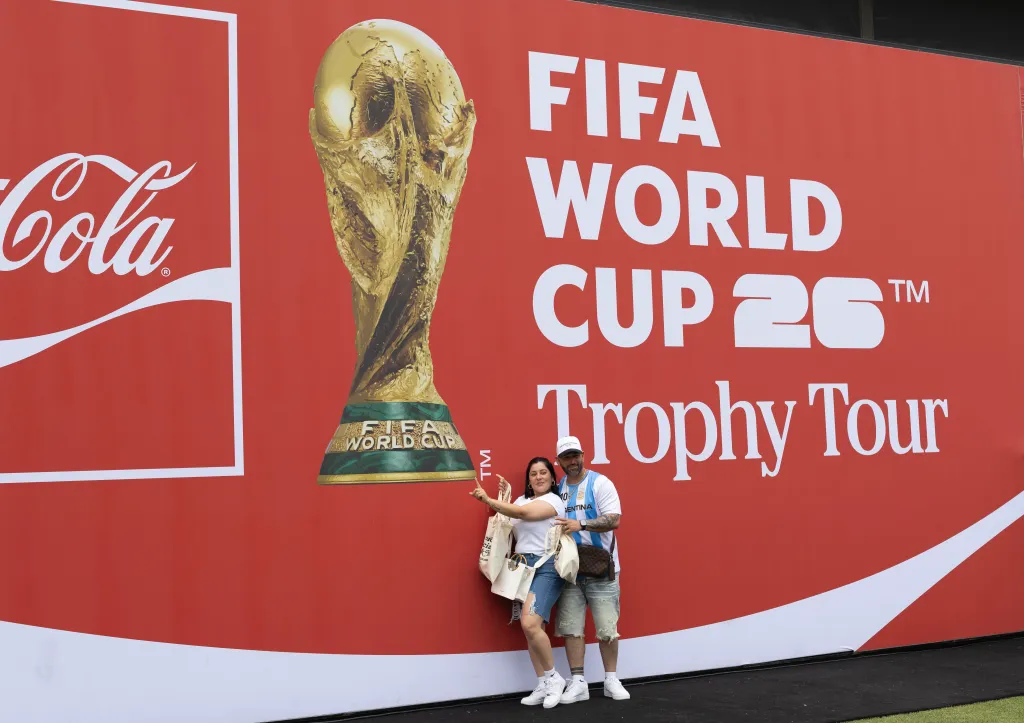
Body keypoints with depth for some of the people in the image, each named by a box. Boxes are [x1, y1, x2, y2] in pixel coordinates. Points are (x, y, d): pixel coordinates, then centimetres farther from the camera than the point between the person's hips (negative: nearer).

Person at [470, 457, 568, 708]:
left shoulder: (553, 501, -8)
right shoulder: (523, 499, 17)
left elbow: (522, 513, -21)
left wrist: (487, 500, -23)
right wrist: (505, 495, 5)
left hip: (546, 567, -8)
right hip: (522, 567, 8)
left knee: (530, 623, -23)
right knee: (530, 628, 4)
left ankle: (553, 677, -6)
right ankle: (544, 685, 13)